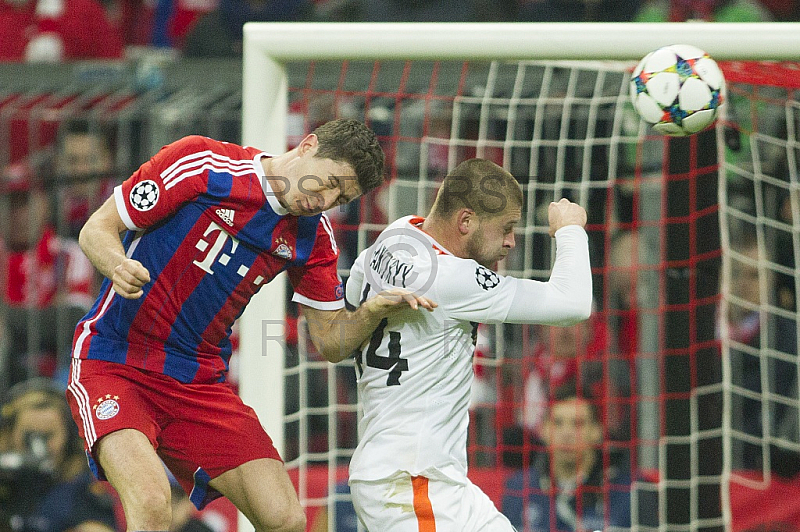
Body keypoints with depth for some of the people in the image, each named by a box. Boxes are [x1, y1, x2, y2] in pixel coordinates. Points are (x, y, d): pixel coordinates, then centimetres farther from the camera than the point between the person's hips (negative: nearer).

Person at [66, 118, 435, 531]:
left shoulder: (313, 236, 4)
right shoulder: (200, 163, -13)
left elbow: (330, 339, 7)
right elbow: (96, 229, -8)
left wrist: (372, 312, -15)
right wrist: (118, 266, -31)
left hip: (200, 382, 6)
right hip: (111, 363, -6)